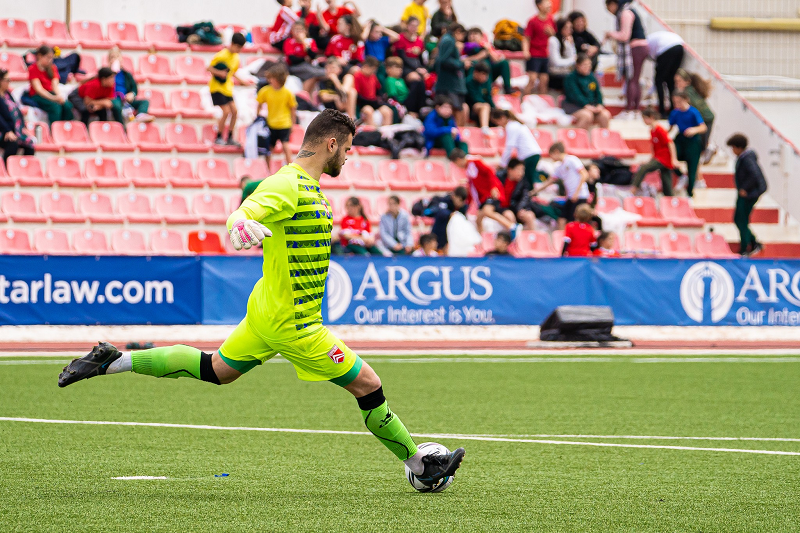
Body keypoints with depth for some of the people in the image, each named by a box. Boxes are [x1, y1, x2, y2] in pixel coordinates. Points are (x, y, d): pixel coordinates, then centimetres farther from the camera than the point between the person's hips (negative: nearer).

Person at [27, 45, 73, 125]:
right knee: (55, 106, -34)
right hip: (37, 97, -5)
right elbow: (38, 89, -18)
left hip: (50, 93, 5)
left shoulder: (52, 68, 9)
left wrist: (59, 96, -24)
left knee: (67, 105, -25)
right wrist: (54, 98, -31)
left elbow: (55, 85, -2)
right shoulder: (33, 69, -8)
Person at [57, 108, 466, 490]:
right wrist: (243, 226, -55)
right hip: (292, 324, -10)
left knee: (216, 370, 22)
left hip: (267, 313, 10)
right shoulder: (286, 185, -21)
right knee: (368, 386, -3)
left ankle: (111, 361, 20)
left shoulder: (310, 187, 10)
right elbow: (240, 216, -35)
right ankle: (420, 467, 10)